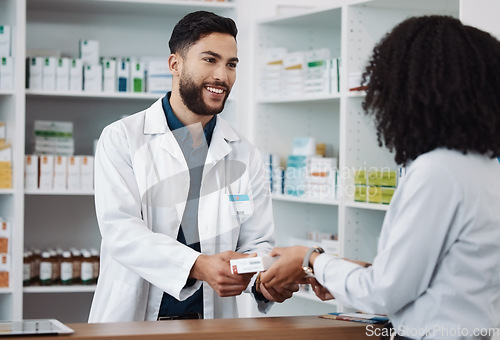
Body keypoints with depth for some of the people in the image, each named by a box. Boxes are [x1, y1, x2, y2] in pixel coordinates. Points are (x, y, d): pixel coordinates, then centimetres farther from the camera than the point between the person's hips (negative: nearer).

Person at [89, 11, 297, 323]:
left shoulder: (245, 156, 12)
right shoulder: (121, 139, 1)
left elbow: (256, 242, 10)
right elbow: (120, 228, -11)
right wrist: (199, 266, -24)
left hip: (211, 320, 3)